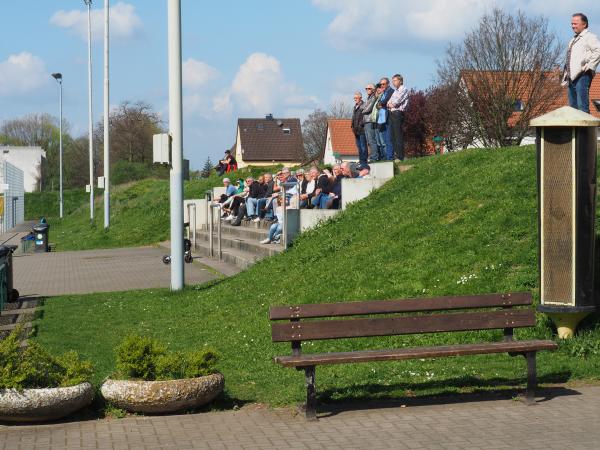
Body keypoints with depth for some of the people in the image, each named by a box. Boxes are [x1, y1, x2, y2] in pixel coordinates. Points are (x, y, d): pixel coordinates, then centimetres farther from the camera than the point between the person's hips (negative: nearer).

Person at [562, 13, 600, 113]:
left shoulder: (589, 37, -2)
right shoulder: (573, 40, 26)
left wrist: (589, 66, -18)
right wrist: (565, 78, 22)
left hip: (582, 76, -9)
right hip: (571, 78, 9)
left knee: (582, 106, -14)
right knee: (573, 107, 7)